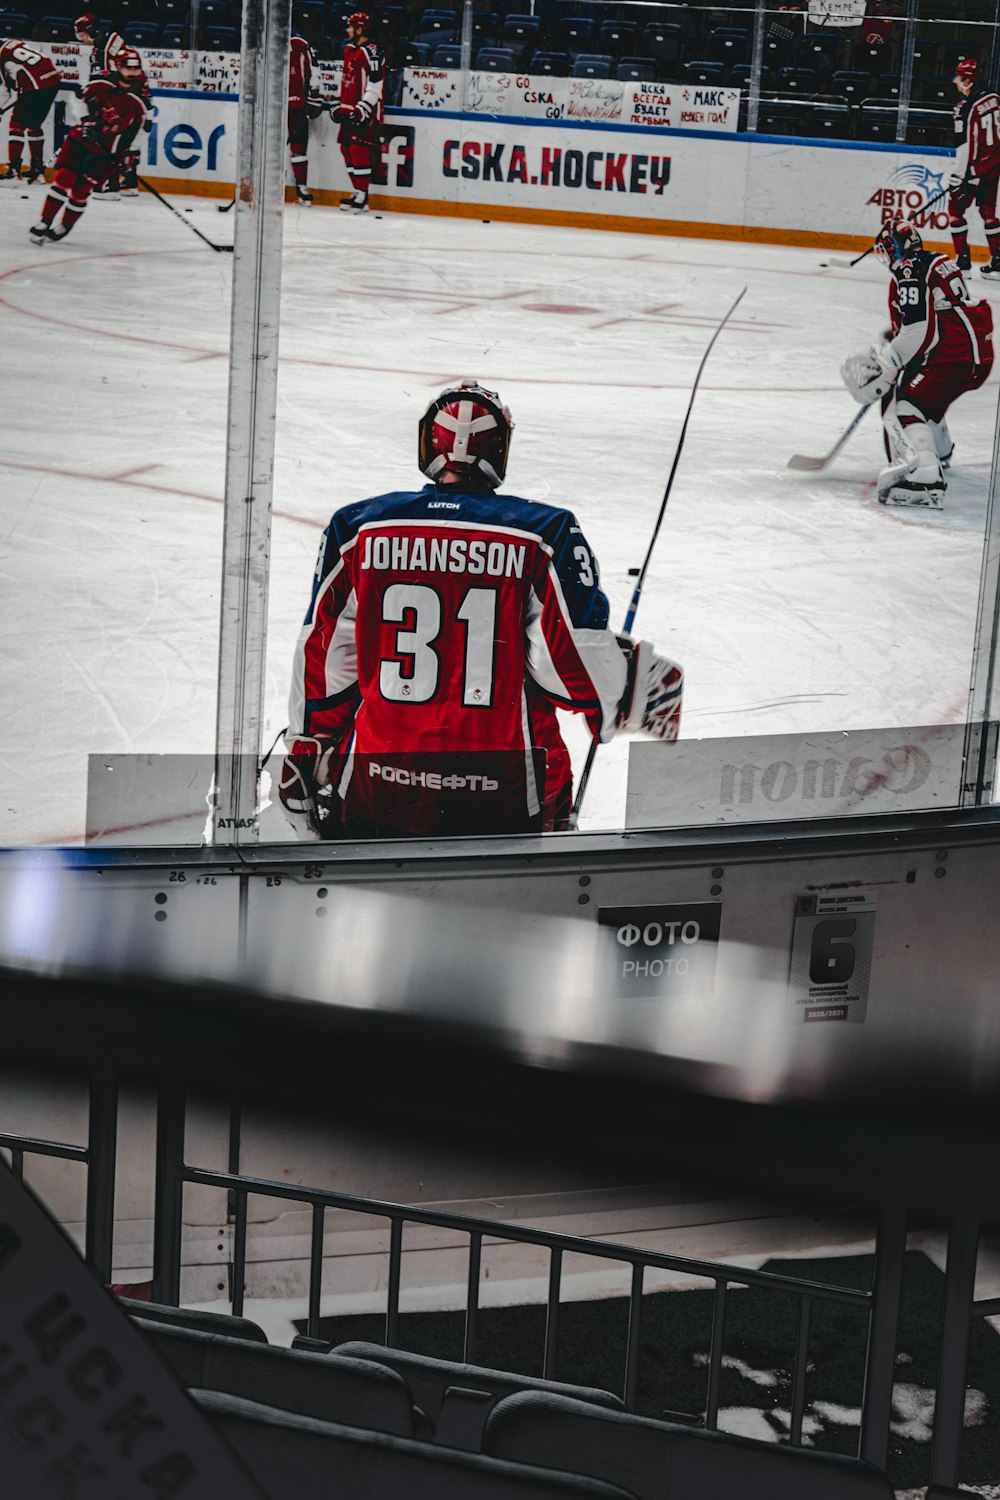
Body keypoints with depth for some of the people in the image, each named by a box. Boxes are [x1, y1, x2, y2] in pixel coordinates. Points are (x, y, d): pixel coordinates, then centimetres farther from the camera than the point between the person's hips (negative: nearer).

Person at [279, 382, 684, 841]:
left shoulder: (358, 528, 2)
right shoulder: (546, 534, -3)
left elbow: (324, 658, 7)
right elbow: (577, 661, -6)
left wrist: (305, 751, 19)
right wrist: (635, 688, 14)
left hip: (376, 783, 1)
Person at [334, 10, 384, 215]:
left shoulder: (371, 52, -13)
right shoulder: (350, 50, 17)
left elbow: (375, 85, -19)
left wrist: (363, 109, -23)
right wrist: (341, 105, 25)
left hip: (366, 112, -10)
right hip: (350, 110, 10)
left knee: (360, 150, -13)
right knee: (347, 149, 10)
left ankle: (362, 198, -12)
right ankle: (358, 192, 17)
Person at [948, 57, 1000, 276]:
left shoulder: (966, 107, -20)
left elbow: (966, 145, -21)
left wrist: (958, 176, -16)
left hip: (978, 166, -8)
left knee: (956, 207, 2)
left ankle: (963, 260, -1)